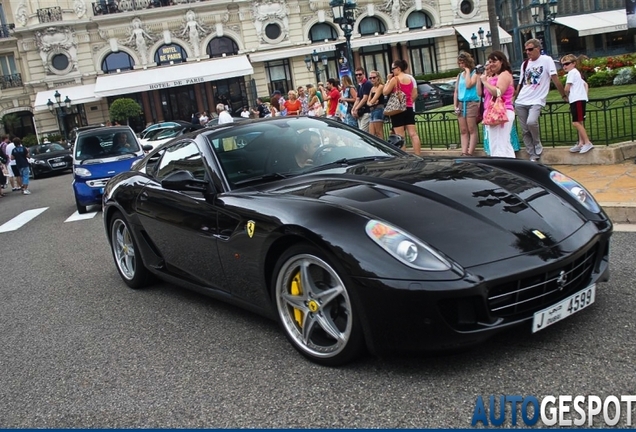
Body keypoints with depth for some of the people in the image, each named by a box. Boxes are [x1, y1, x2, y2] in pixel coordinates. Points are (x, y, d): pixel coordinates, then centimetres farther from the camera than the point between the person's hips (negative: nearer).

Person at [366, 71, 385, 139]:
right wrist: (371, 103, -5)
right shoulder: (372, 88, 21)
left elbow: (373, 100, -12)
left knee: (379, 133, -9)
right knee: (371, 135, 2)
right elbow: (368, 102, 16)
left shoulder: (381, 86, -5)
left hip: (379, 110, -9)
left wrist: (371, 102, 8)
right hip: (372, 111, 9)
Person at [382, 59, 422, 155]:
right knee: (413, 134, 2)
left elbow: (385, 92, -6)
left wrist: (388, 80, 1)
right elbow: (414, 94, 12)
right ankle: (418, 155, 0)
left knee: (400, 136, -4)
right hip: (409, 108, 6)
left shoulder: (395, 79, -10)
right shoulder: (410, 78, 10)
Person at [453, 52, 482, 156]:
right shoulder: (459, 75, 17)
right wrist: (455, 106, 8)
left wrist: (467, 71, -8)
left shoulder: (475, 73, -2)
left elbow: (468, 85, -18)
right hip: (461, 104, 7)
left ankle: (470, 153, -6)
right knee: (463, 131, 4)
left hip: (472, 103, -7)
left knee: (472, 130, -5)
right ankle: (464, 153, 4)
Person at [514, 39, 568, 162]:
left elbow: (555, 79, -4)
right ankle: (533, 156, 10)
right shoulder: (525, 64, 13)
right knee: (525, 131, 1)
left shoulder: (546, 60, -2)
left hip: (536, 101, -5)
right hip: (520, 102, 5)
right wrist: (513, 99, 16)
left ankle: (538, 148, -6)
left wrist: (564, 96, -2)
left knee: (531, 122, -29)